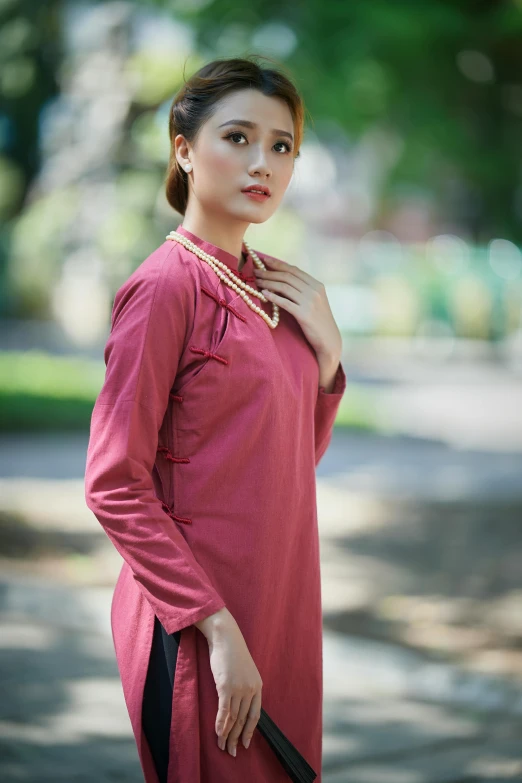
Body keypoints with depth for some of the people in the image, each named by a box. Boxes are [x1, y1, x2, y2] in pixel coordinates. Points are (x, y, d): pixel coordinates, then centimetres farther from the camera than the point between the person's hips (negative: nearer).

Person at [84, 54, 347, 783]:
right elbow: (114, 484, -17)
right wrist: (216, 627, -19)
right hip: (196, 621, -8)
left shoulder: (272, 286, 9)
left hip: (281, 600, 8)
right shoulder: (166, 285, -13)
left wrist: (326, 350, 2)